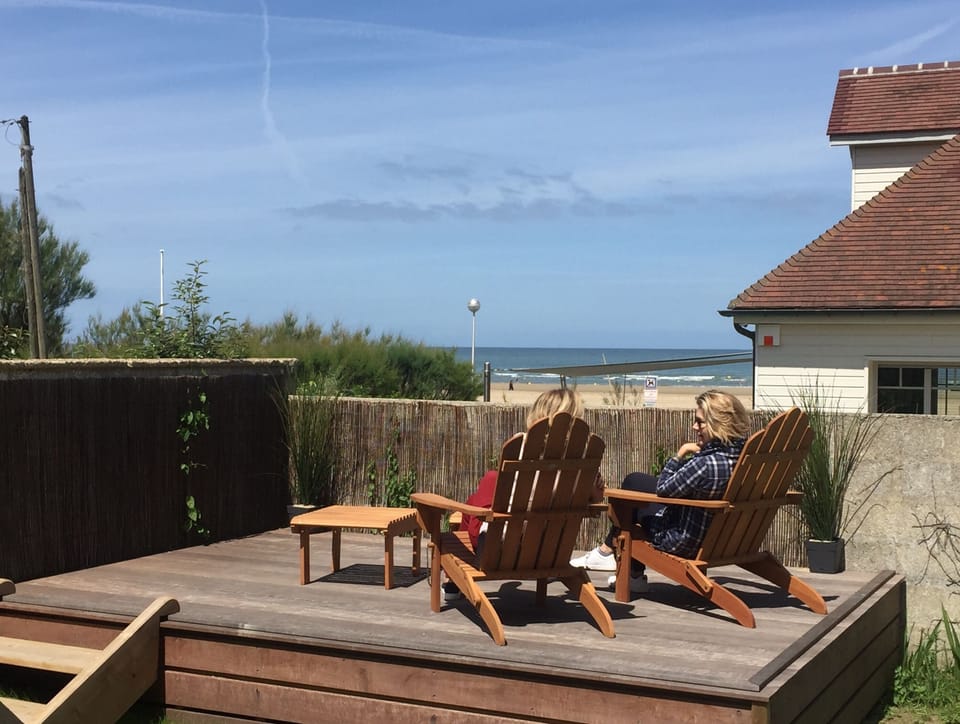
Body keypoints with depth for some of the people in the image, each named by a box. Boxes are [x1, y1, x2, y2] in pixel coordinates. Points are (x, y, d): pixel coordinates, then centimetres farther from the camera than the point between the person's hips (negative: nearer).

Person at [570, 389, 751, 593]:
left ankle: (607, 550, 31)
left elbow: (663, 489, -18)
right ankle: (634, 573, 31)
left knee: (633, 483, 12)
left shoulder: (707, 464, -34)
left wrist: (680, 454, -10)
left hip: (683, 543, -8)